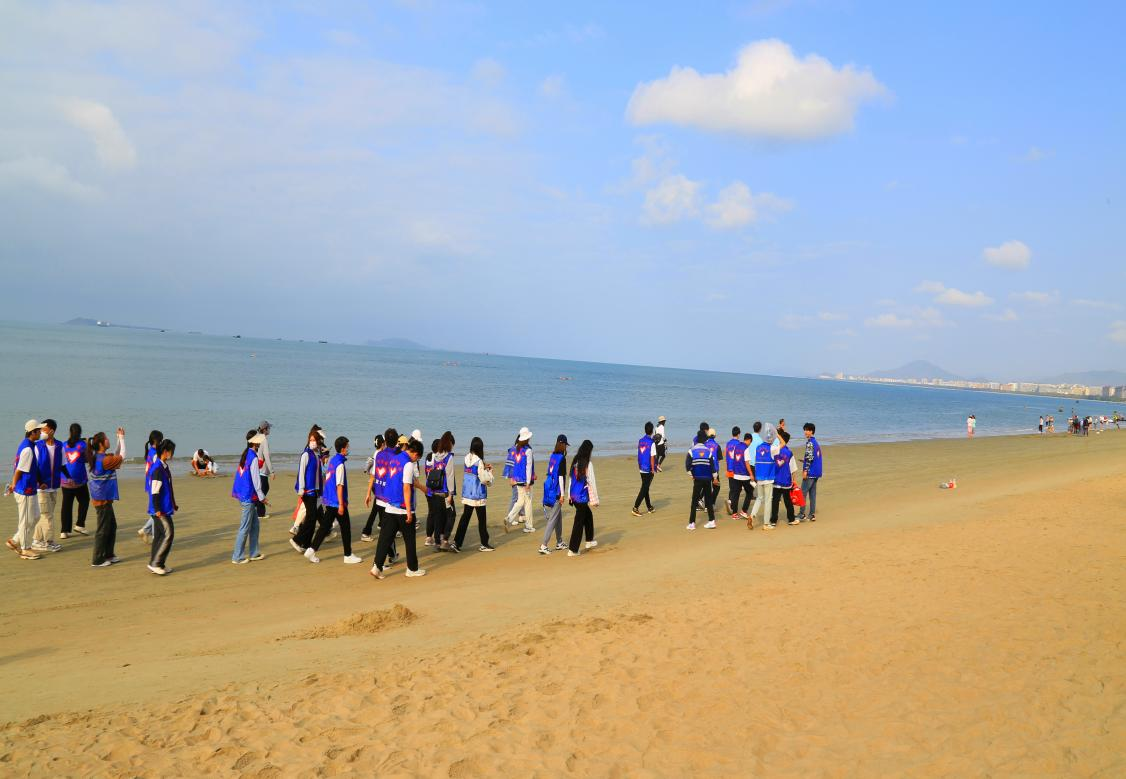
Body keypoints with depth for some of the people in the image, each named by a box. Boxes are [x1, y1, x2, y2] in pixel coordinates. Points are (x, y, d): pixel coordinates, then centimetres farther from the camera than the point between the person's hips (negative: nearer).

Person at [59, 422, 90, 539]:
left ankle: (65, 531, 4)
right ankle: (79, 525, 9)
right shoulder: (82, 445, -7)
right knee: (84, 501, 15)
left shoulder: (64, 445, 3)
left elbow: (61, 462, 8)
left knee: (66, 504, 4)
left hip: (66, 480, 3)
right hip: (79, 480, -3)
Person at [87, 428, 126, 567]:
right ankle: (97, 560, 5)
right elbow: (122, 457, -12)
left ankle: (108, 555, 26)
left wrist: (119, 438, 12)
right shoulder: (104, 460, -20)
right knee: (103, 529, -1)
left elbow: (116, 455, 20)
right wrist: (121, 438, -6)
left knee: (112, 526, 18)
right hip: (102, 499, -10)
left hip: (104, 499, 10)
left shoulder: (99, 457, 8)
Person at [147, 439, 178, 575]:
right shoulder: (158, 468, -18)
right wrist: (157, 509, -21)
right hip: (160, 510, -10)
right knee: (168, 534, -9)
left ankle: (157, 565, 17)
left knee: (159, 536, 12)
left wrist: (173, 504, 29)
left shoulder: (164, 467, 13)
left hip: (164, 508, 10)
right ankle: (155, 563, -4)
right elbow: (154, 491, -21)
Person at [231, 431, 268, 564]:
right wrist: (262, 497, -10)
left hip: (243, 495, 9)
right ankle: (237, 557, 4)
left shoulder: (245, 455, 9)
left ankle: (254, 553, 24)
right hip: (249, 497, -9)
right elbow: (255, 479, -18)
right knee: (245, 528, -2)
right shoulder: (254, 458, -17)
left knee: (255, 524, 17)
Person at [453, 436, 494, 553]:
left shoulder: (467, 458, 2)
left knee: (464, 518, 10)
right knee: (482, 520, 7)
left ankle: (456, 543, 6)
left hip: (467, 495, 6)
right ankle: (484, 545, 16)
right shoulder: (479, 461, -18)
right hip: (478, 496, -6)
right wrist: (490, 471, 1)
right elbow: (485, 479, -16)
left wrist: (484, 467, 5)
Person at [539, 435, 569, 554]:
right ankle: (543, 545, -10)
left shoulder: (552, 456, 9)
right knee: (553, 519, -6)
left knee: (559, 517, 20)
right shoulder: (562, 458, -14)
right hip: (556, 492, -8)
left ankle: (559, 542, 29)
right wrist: (562, 494, -14)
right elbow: (561, 477, -17)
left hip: (549, 489, 8)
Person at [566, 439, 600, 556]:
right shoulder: (587, 464, -15)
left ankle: (589, 541, 37)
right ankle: (572, 550, 2)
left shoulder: (575, 462, 5)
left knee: (588, 515, 25)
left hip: (574, 496, 7)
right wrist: (594, 500, -8)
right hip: (582, 497, -7)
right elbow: (591, 482, -13)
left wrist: (569, 496, 18)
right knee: (579, 522, 0)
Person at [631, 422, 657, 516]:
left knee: (645, 488, 16)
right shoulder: (652, 443, -14)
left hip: (641, 469, 6)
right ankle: (636, 508, -10)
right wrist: (653, 469, -8)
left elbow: (639, 455, 10)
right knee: (644, 489, -3)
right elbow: (652, 457, -15)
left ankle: (649, 507, 26)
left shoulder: (640, 441, 4)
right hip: (649, 470, -6)